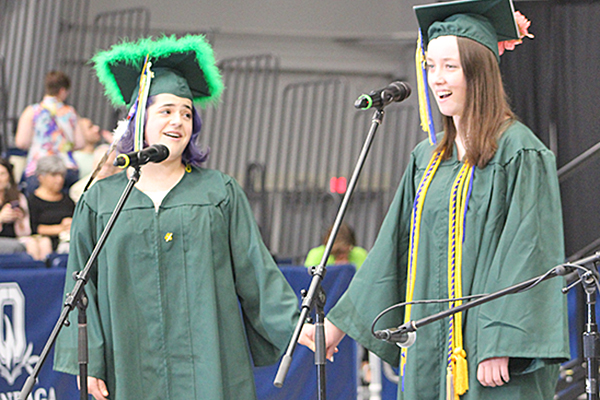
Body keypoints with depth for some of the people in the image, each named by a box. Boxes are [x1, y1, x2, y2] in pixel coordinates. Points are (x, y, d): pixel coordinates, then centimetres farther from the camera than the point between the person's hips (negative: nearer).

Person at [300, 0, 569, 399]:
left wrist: (499, 347, -21)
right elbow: (394, 251, 20)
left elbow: (526, 257, -14)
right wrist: (341, 323, 19)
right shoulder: (428, 157, 15)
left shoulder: (519, 153, -8)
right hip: (430, 354, 7)